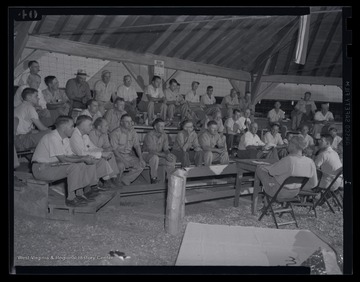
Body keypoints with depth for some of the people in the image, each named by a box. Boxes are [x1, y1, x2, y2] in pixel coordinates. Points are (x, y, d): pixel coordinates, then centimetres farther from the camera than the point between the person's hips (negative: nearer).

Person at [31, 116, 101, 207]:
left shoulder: (65, 138, 8)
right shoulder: (52, 137, -23)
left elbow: (70, 156, 6)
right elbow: (63, 159, -26)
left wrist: (84, 157, -12)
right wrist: (83, 159, -21)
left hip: (53, 164, 10)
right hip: (41, 168, -10)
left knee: (82, 165, 2)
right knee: (74, 167, -27)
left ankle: (79, 194, 5)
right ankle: (70, 198, -19)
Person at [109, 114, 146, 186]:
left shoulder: (133, 132, 5)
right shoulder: (115, 133, -12)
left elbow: (137, 146, 5)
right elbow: (114, 150, -16)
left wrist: (140, 158, -11)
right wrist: (124, 161, -25)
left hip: (129, 154, 6)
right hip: (118, 155, -5)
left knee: (142, 164, -15)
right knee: (120, 165, -35)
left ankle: (124, 179, -8)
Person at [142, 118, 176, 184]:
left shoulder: (164, 135, -3)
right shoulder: (149, 135, -22)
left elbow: (166, 149, 0)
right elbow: (151, 151, -29)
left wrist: (169, 154, -25)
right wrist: (165, 155, -35)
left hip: (159, 155, 6)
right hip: (147, 155, -6)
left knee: (173, 158, -16)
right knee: (155, 157, -39)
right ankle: (153, 178, -23)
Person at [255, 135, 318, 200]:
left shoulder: (288, 160, -34)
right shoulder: (310, 162, -15)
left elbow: (271, 171, -16)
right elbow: (314, 183, -2)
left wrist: (263, 166, 9)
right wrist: (299, 187, 15)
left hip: (278, 192, -6)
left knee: (259, 168, 11)